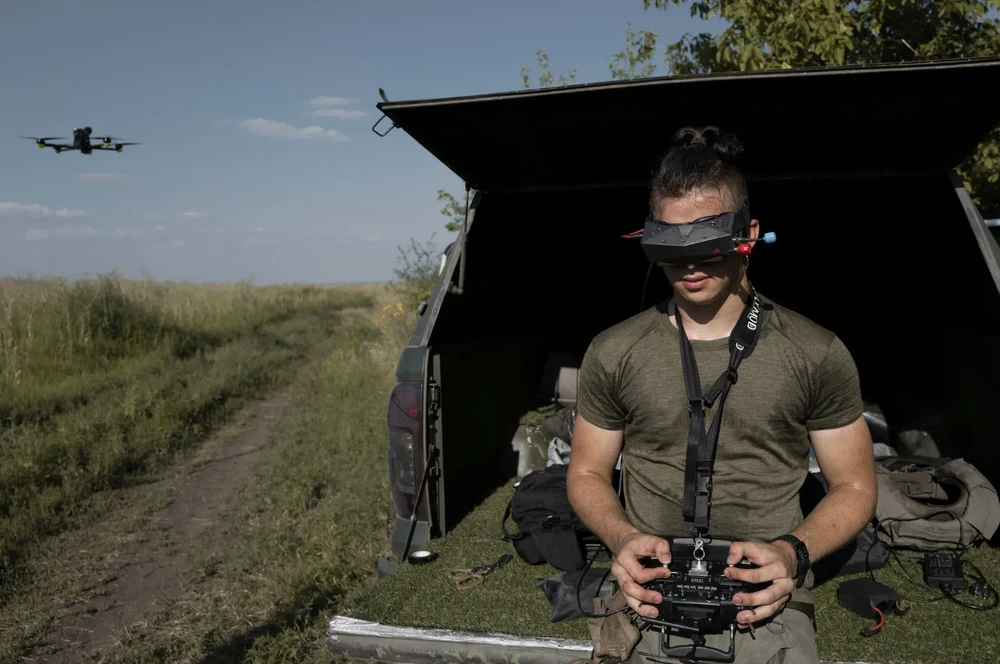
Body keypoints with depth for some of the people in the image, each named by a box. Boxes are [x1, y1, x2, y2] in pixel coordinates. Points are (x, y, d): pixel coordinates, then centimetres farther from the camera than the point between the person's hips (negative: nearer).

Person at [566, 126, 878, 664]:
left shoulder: (816, 355, 0)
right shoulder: (614, 353, 2)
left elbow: (854, 488, 7)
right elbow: (587, 473, 10)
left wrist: (792, 553, -11)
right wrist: (622, 537, -10)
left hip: (770, 614, -1)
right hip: (648, 606, 1)